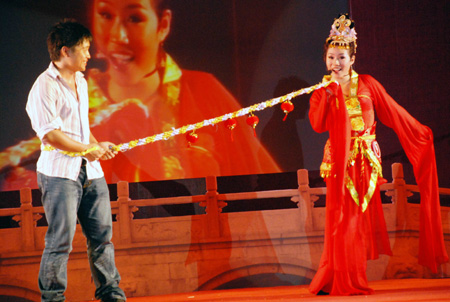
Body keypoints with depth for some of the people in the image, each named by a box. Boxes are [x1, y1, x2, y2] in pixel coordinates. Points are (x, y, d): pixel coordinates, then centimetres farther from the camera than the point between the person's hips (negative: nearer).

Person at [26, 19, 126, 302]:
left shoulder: (80, 81, 17)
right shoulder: (45, 85, -11)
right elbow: (50, 133, -18)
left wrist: (99, 146, 10)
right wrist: (89, 150, -10)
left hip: (90, 171, 8)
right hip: (59, 172, -8)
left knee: (102, 234, 10)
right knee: (61, 240, -5)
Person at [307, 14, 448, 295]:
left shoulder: (367, 84, 5)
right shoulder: (323, 91, 5)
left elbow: (394, 113, 10)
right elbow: (318, 124, -10)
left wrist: (420, 132, 11)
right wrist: (330, 93, -14)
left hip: (366, 160, 1)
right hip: (339, 161, 0)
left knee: (363, 216, -1)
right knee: (342, 217, -5)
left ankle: (353, 280, 7)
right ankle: (342, 281, 2)